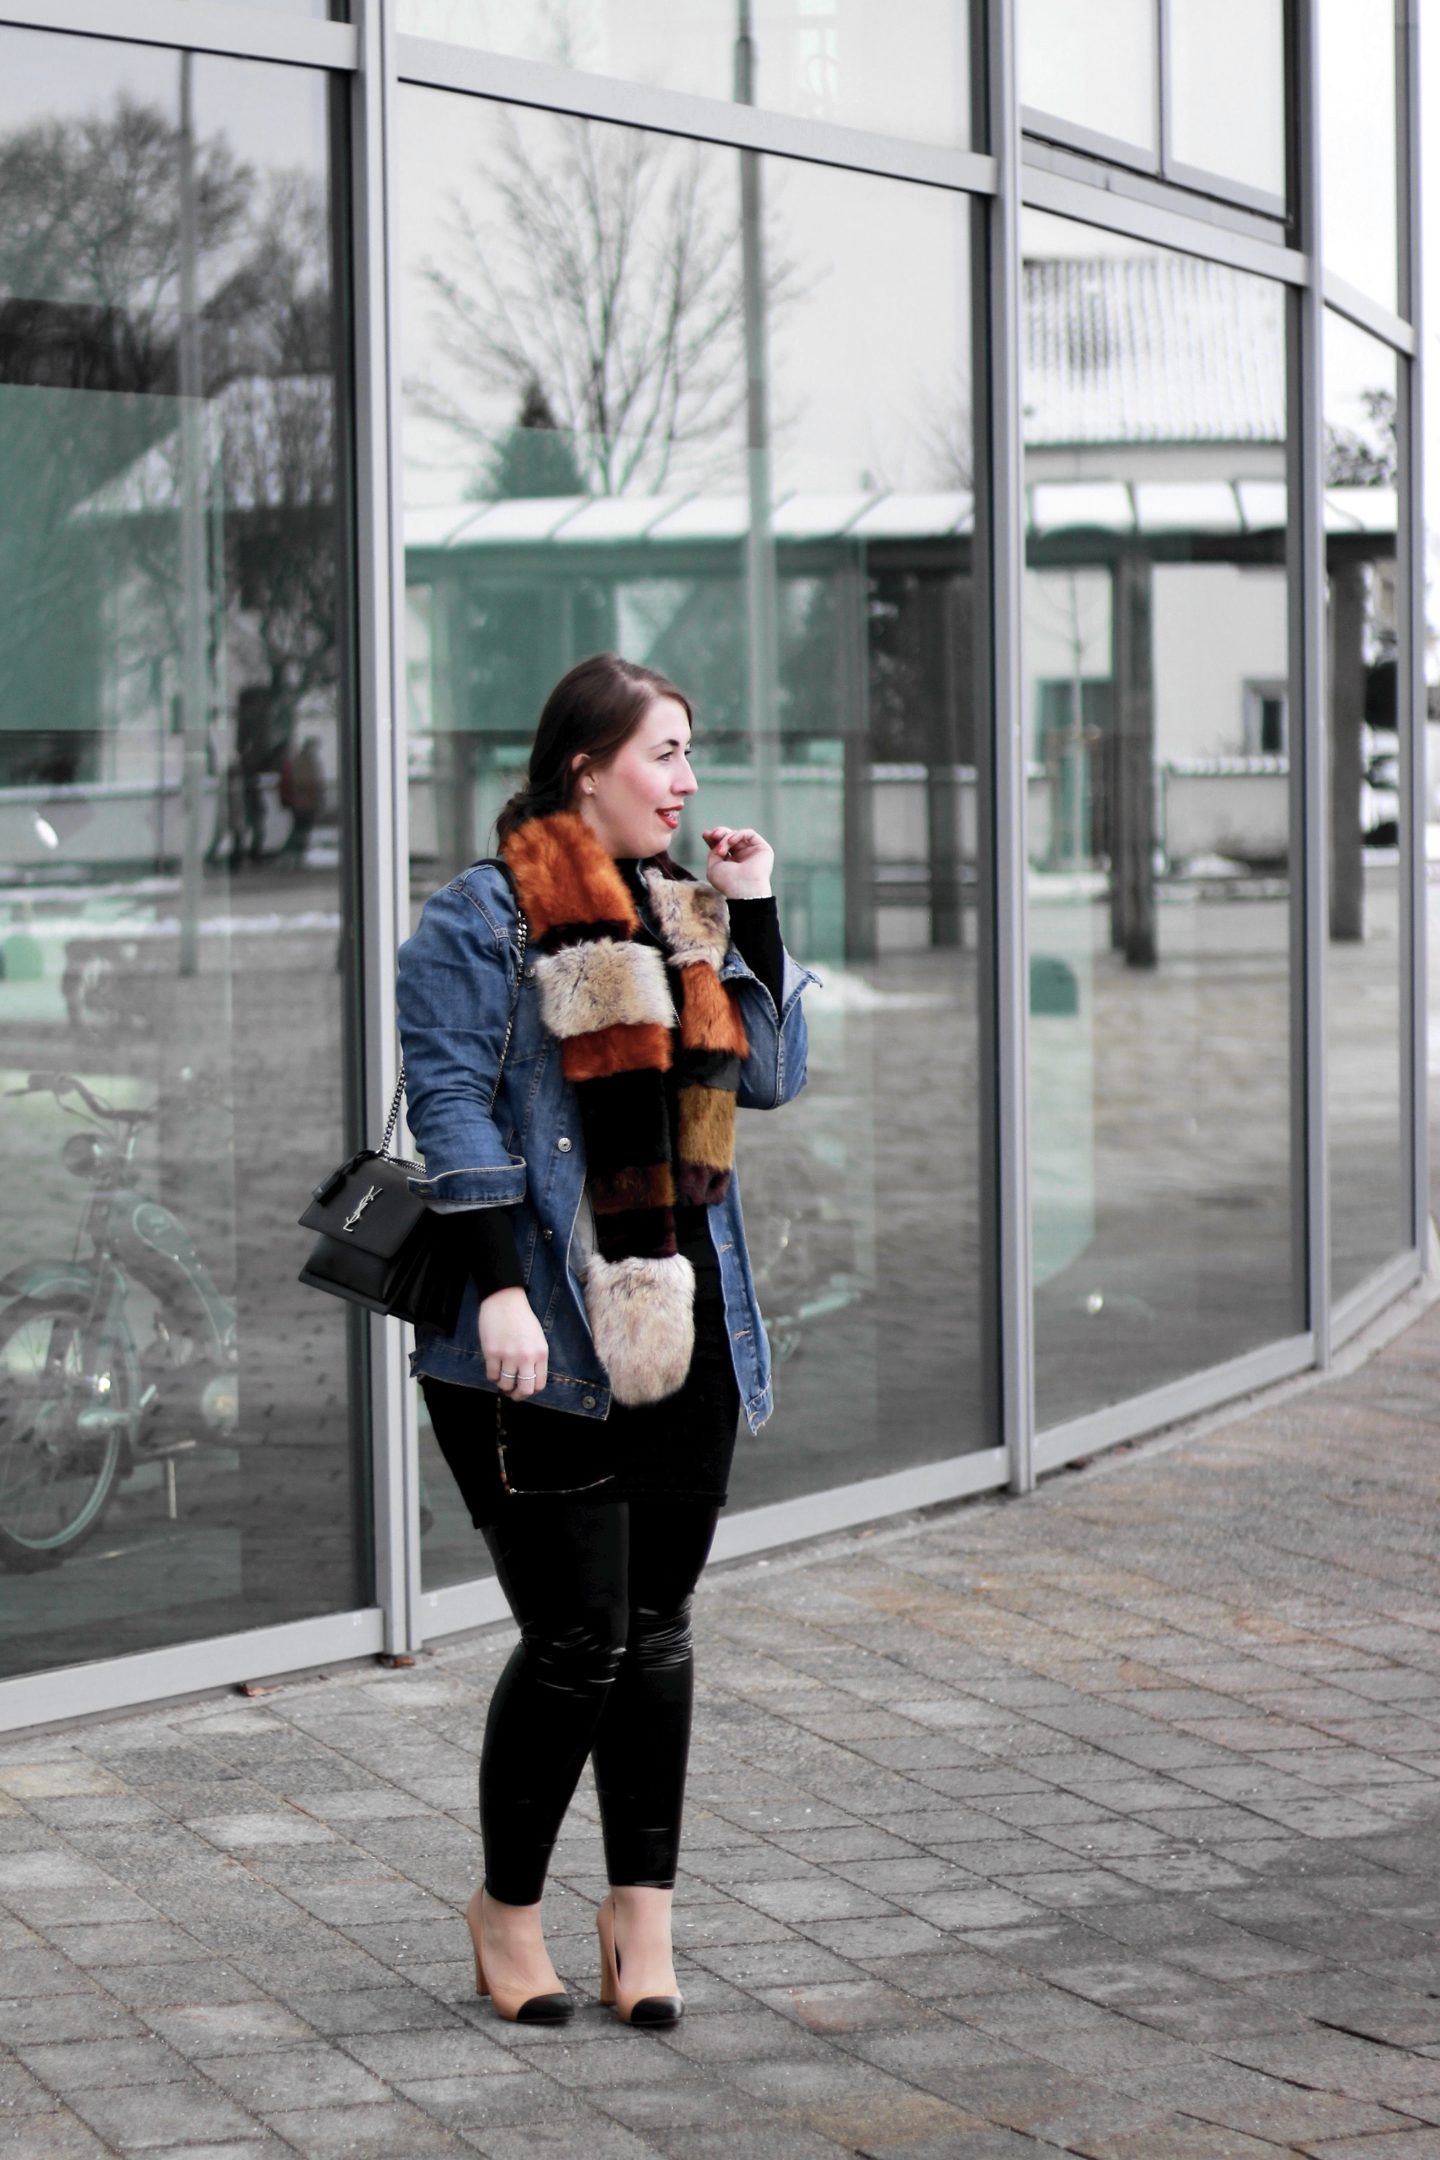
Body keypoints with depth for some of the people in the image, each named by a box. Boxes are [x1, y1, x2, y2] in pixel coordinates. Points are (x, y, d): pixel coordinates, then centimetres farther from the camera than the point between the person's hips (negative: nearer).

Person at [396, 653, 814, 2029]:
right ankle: (506, 1908, 13)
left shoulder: (683, 910, 16)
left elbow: (770, 1076, 14)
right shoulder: (484, 918, -6)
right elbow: (451, 1101, -12)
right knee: (578, 1643, -5)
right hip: (546, 1341, -7)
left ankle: (641, 1913, 14)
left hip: (682, 1330, 7)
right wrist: (498, 1288, -19)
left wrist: (751, 914, 7)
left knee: (657, 1632, 8)